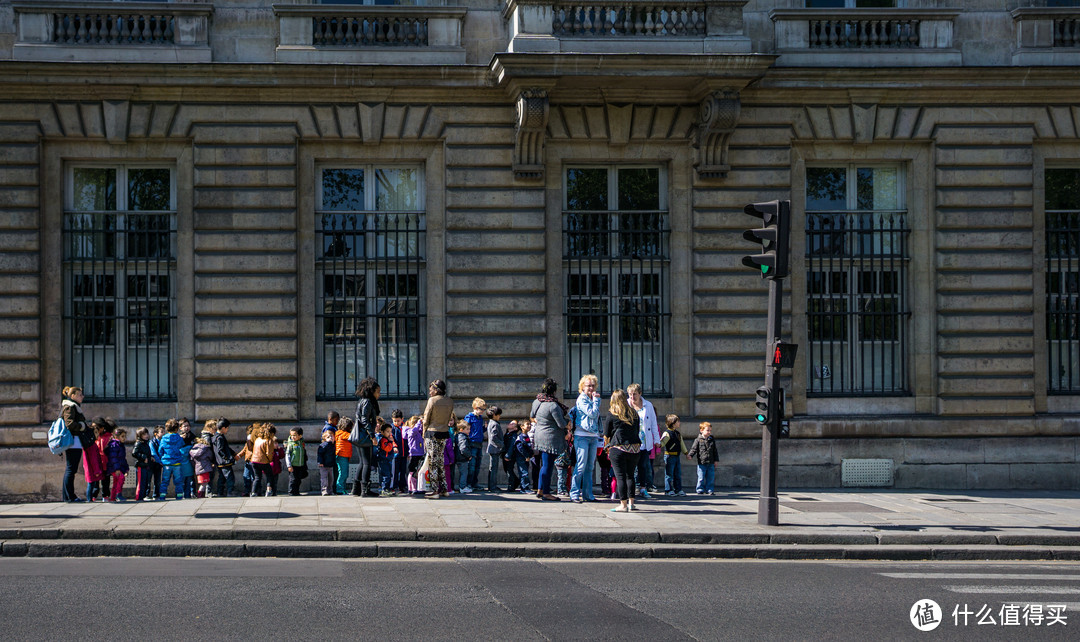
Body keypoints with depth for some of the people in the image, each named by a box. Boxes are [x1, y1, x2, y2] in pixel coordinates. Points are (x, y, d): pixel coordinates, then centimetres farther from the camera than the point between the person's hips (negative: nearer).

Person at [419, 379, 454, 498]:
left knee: (432, 462, -1)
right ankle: (444, 489, 14)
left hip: (432, 433, -6)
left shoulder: (432, 400, -11)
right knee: (440, 462, 15)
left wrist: (424, 434, 6)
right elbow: (449, 418, 12)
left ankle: (435, 490, -1)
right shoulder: (450, 401, 6)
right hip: (444, 434, 6)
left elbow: (426, 420, -6)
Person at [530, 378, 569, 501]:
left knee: (544, 464, 18)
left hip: (539, 435, 9)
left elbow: (532, 416, 23)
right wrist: (567, 423, 4)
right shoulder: (553, 405, -21)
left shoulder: (536, 401, 5)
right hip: (550, 438, -9)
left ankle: (540, 490, 23)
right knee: (548, 465, -3)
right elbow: (561, 424, -16)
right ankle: (546, 492, 1)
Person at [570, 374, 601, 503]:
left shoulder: (593, 399, 18)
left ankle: (587, 494, 11)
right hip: (582, 436, -7)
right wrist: (596, 400, -7)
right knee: (581, 466, -9)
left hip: (593, 436, 7)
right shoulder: (582, 399, -6)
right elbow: (592, 413, -16)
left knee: (590, 467, 8)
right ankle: (574, 494, -5)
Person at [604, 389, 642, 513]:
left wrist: (608, 445, 23)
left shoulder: (611, 416, -2)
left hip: (618, 449, -5)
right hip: (635, 448, 5)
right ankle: (631, 502, 20)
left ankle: (623, 504, -5)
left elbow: (606, 436, 5)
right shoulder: (635, 415, 12)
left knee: (620, 476, -2)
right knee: (630, 475, 17)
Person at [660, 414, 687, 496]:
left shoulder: (678, 433, 17)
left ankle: (678, 490, 16)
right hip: (669, 456, -8)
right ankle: (669, 490, 3)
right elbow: (663, 441, -23)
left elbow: (682, 444, 26)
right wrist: (659, 445, -44)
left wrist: (686, 453, 30)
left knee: (678, 474, 10)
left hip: (677, 456, 8)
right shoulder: (667, 433, -10)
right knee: (669, 474, -3)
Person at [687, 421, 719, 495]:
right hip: (701, 463, -4)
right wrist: (690, 455, -22)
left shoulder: (712, 440, 10)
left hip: (711, 464, 4)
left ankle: (709, 490, 14)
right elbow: (694, 449, -5)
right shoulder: (698, 440, -2)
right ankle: (700, 490, 6)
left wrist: (715, 460, 11)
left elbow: (715, 451, 14)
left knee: (710, 478, 6)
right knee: (701, 478, -2)